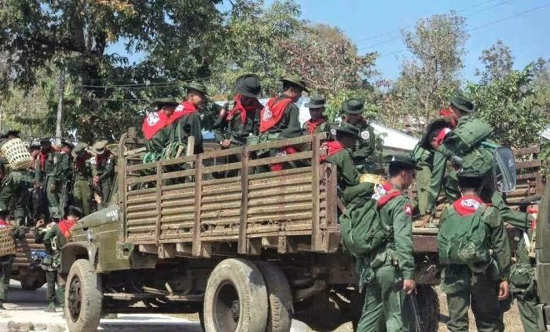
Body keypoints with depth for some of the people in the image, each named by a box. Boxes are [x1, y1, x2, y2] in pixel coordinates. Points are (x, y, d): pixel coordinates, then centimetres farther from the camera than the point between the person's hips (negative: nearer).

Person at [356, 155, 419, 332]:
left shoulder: (374, 195, 11)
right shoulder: (400, 201, -11)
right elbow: (403, 240, -19)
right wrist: (409, 274, -20)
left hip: (370, 265, 8)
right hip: (390, 266, -8)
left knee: (370, 315, 14)